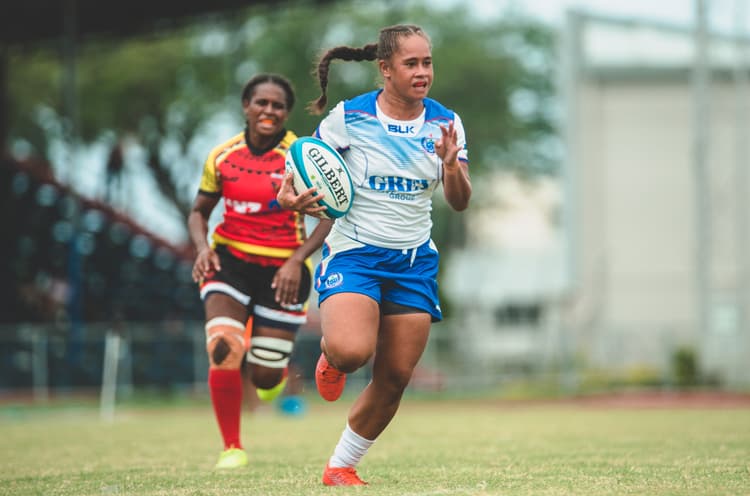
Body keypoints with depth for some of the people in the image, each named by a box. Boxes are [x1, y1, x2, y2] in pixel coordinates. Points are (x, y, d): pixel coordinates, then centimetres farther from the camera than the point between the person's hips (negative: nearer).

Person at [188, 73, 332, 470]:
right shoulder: (222, 157, 1)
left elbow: (330, 215, -6)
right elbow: (199, 211, 12)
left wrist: (297, 261, -19)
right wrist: (202, 247, -9)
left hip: (283, 271, -1)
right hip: (230, 261, 1)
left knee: (265, 377, -1)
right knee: (223, 351, -21)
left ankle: (274, 367, 40)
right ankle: (231, 447, -6)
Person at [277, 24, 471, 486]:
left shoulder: (445, 123, 2)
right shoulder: (348, 117, -7)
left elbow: (460, 202, 1)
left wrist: (452, 166, -20)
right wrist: (290, 197, -18)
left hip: (415, 261, 4)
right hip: (354, 252, -4)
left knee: (395, 377, 0)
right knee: (352, 351, -29)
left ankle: (341, 466, 20)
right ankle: (331, 357, 11)